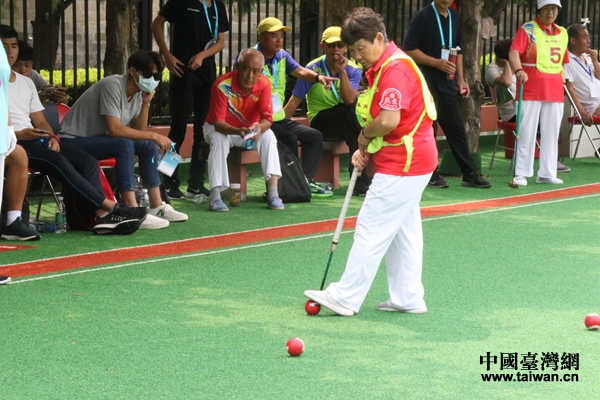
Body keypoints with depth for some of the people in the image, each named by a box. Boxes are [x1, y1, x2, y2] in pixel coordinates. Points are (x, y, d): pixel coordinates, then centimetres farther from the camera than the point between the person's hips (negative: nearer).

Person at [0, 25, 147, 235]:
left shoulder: (26, 83, 22)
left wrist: (52, 138, -2)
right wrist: (18, 135, -20)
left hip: (36, 139, 8)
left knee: (87, 161, -12)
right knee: (58, 161, -30)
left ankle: (102, 215, -25)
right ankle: (109, 206, -27)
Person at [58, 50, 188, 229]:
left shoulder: (138, 92, 3)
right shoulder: (113, 86, -23)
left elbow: (138, 131, 2)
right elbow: (114, 130, -30)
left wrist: (146, 104, -10)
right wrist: (154, 136, -24)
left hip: (97, 139, 9)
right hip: (73, 141, -9)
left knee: (148, 146, 1)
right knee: (125, 144, -30)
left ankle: (157, 206, 6)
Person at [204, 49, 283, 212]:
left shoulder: (264, 84, -20)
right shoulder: (223, 85, -30)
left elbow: (267, 119, -21)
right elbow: (218, 122, -31)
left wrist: (259, 127, -46)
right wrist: (238, 131, -51)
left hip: (250, 128, 3)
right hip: (222, 129, -3)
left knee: (268, 136, -26)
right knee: (219, 138, -35)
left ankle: (273, 194, -29)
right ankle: (215, 197, -38)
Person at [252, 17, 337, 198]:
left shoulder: (282, 56, 10)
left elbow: (300, 71, -7)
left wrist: (318, 77, -30)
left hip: (279, 118, 8)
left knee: (314, 136, 2)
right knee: (290, 139, -26)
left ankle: (307, 180, 5)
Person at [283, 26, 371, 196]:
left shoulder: (353, 70, -2)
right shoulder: (313, 69, -7)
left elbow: (349, 100, -19)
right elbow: (294, 101, -9)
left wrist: (342, 70, -24)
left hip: (346, 121, 3)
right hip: (320, 121, -3)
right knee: (351, 111, -31)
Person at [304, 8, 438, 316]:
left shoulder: (395, 67, -20)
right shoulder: (380, 68, 14)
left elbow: (388, 121, -28)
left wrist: (365, 134, -9)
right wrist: (365, 149, 2)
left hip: (402, 166, -11)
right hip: (409, 163, 11)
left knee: (371, 230, -6)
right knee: (403, 231, 14)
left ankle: (345, 298, -2)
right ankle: (408, 298, 20)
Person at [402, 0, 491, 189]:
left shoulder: (454, 17, 11)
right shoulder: (422, 17, -9)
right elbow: (407, 49, -13)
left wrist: (460, 78, 13)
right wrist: (436, 62, -19)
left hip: (447, 81, 6)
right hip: (426, 81, -6)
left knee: (456, 127, 8)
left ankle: (469, 173, 12)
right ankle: (430, 174, 8)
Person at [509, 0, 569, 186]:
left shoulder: (562, 33, 14)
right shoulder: (527, 29, -5)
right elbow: (514, 51, -19)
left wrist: (563, 81, 16)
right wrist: (518, 70, -36)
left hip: (555, 91, 6)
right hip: (531, 90, -6)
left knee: (551, 132, 8)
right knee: (527, 132, -3)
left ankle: (547, 173, 16)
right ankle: (521, 173, 1)